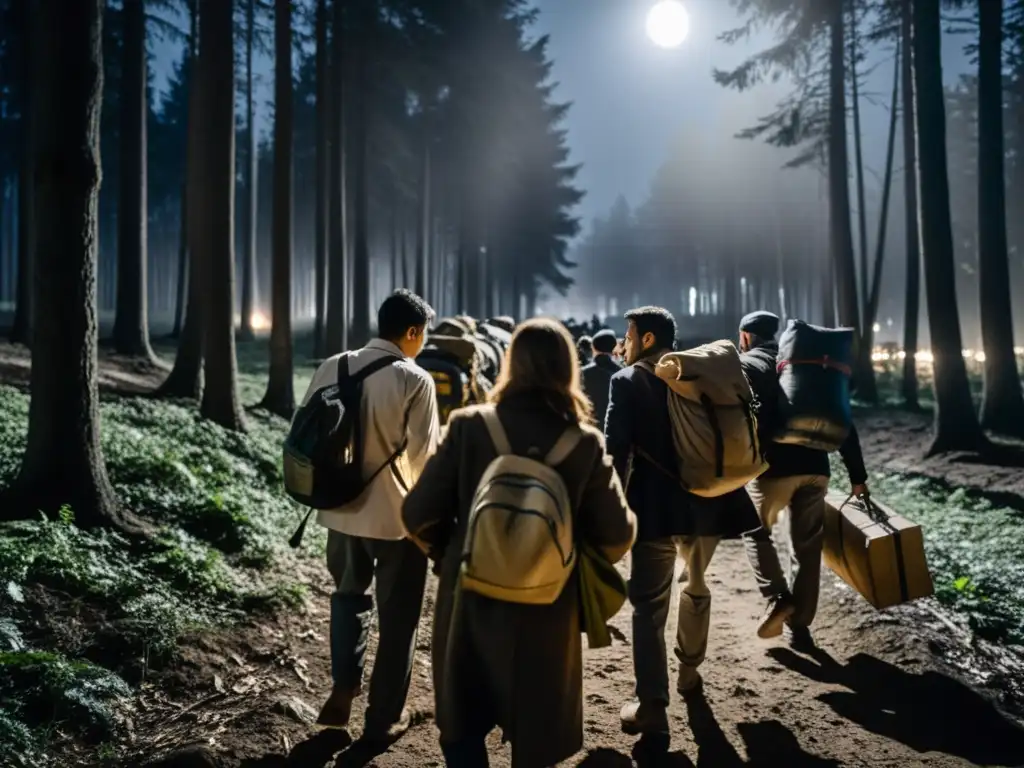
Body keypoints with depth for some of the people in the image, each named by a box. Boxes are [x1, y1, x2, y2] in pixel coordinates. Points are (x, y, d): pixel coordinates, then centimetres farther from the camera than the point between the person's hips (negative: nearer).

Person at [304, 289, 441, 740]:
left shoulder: (333, 368, -3)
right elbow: (424, 456, -16)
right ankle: (384, 717, 25)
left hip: (342, 507, 5)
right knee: (397, 616, 13)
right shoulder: (415, 381, -18)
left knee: (349, 595, 29)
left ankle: (343, 690, 24)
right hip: (398, 513, -4)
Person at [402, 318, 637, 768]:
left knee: (462, 731, 21)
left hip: (470, 601, 0)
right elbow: (617, 535, -6)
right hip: (546, 612, 1)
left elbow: (419, 515, -9)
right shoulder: (586, 442, -9)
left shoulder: (469, 426, -11)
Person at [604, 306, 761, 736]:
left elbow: (616, 447, -14)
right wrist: (728, 494, 20)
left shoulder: (628, 381, -6)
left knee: (650, 606, -1)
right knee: (696, 588, 25)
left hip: (655, 507, -5)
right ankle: (689, 673, 37)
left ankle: (652, 705, -5)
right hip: (705, 503, 5)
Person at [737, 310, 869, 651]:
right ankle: (799, 626, 19)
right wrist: (857, 474, 17)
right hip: (815, 467, 4)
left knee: (756, 532, 19)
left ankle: (778, 598, 2)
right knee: (807, 547, 15)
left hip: (772, 467, -4)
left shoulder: (743, 365, 6)